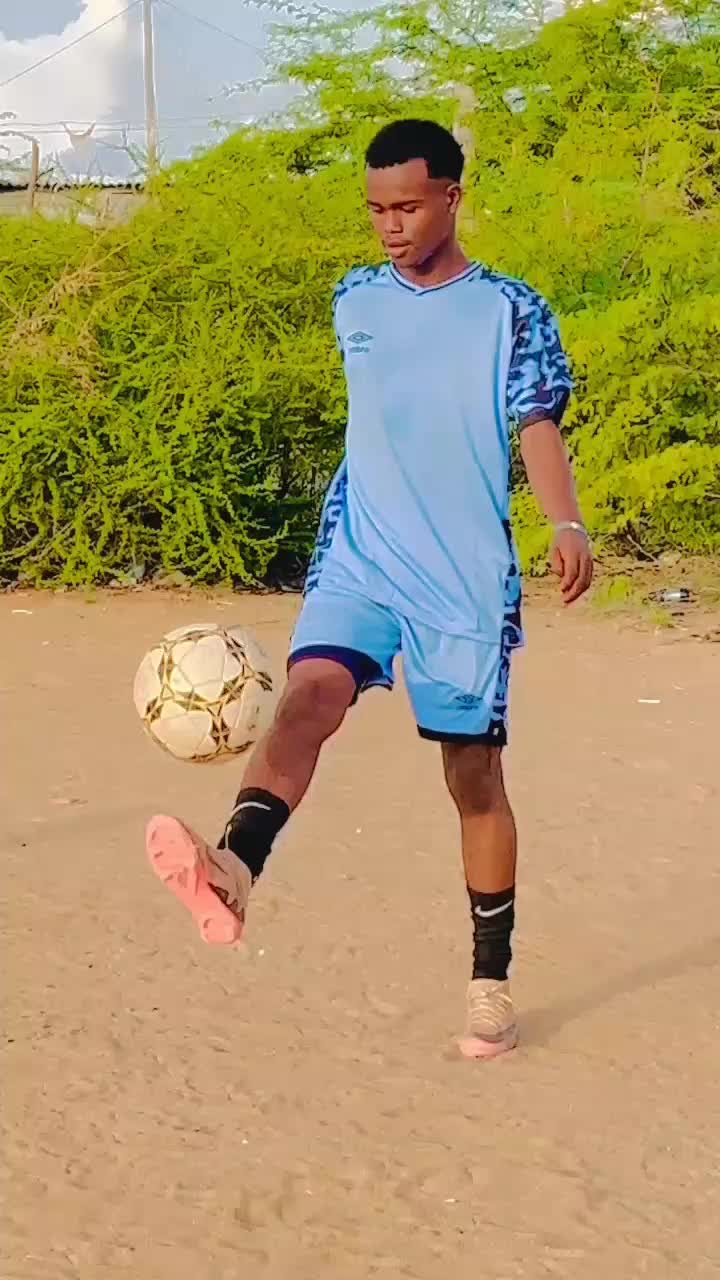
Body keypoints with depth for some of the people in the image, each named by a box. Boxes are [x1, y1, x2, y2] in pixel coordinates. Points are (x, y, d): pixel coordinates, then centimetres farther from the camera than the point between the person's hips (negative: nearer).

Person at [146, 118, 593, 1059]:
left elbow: (538, 428, -12)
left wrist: (568, 525, -30)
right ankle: (234, 871, -50)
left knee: (475, 770, 5)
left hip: (468, 576, -2)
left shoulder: (511, 311, -3)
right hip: (360, 560, 2)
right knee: (312, 690, -26)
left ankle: (491, 982, 19)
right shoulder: (356, 301, 10)